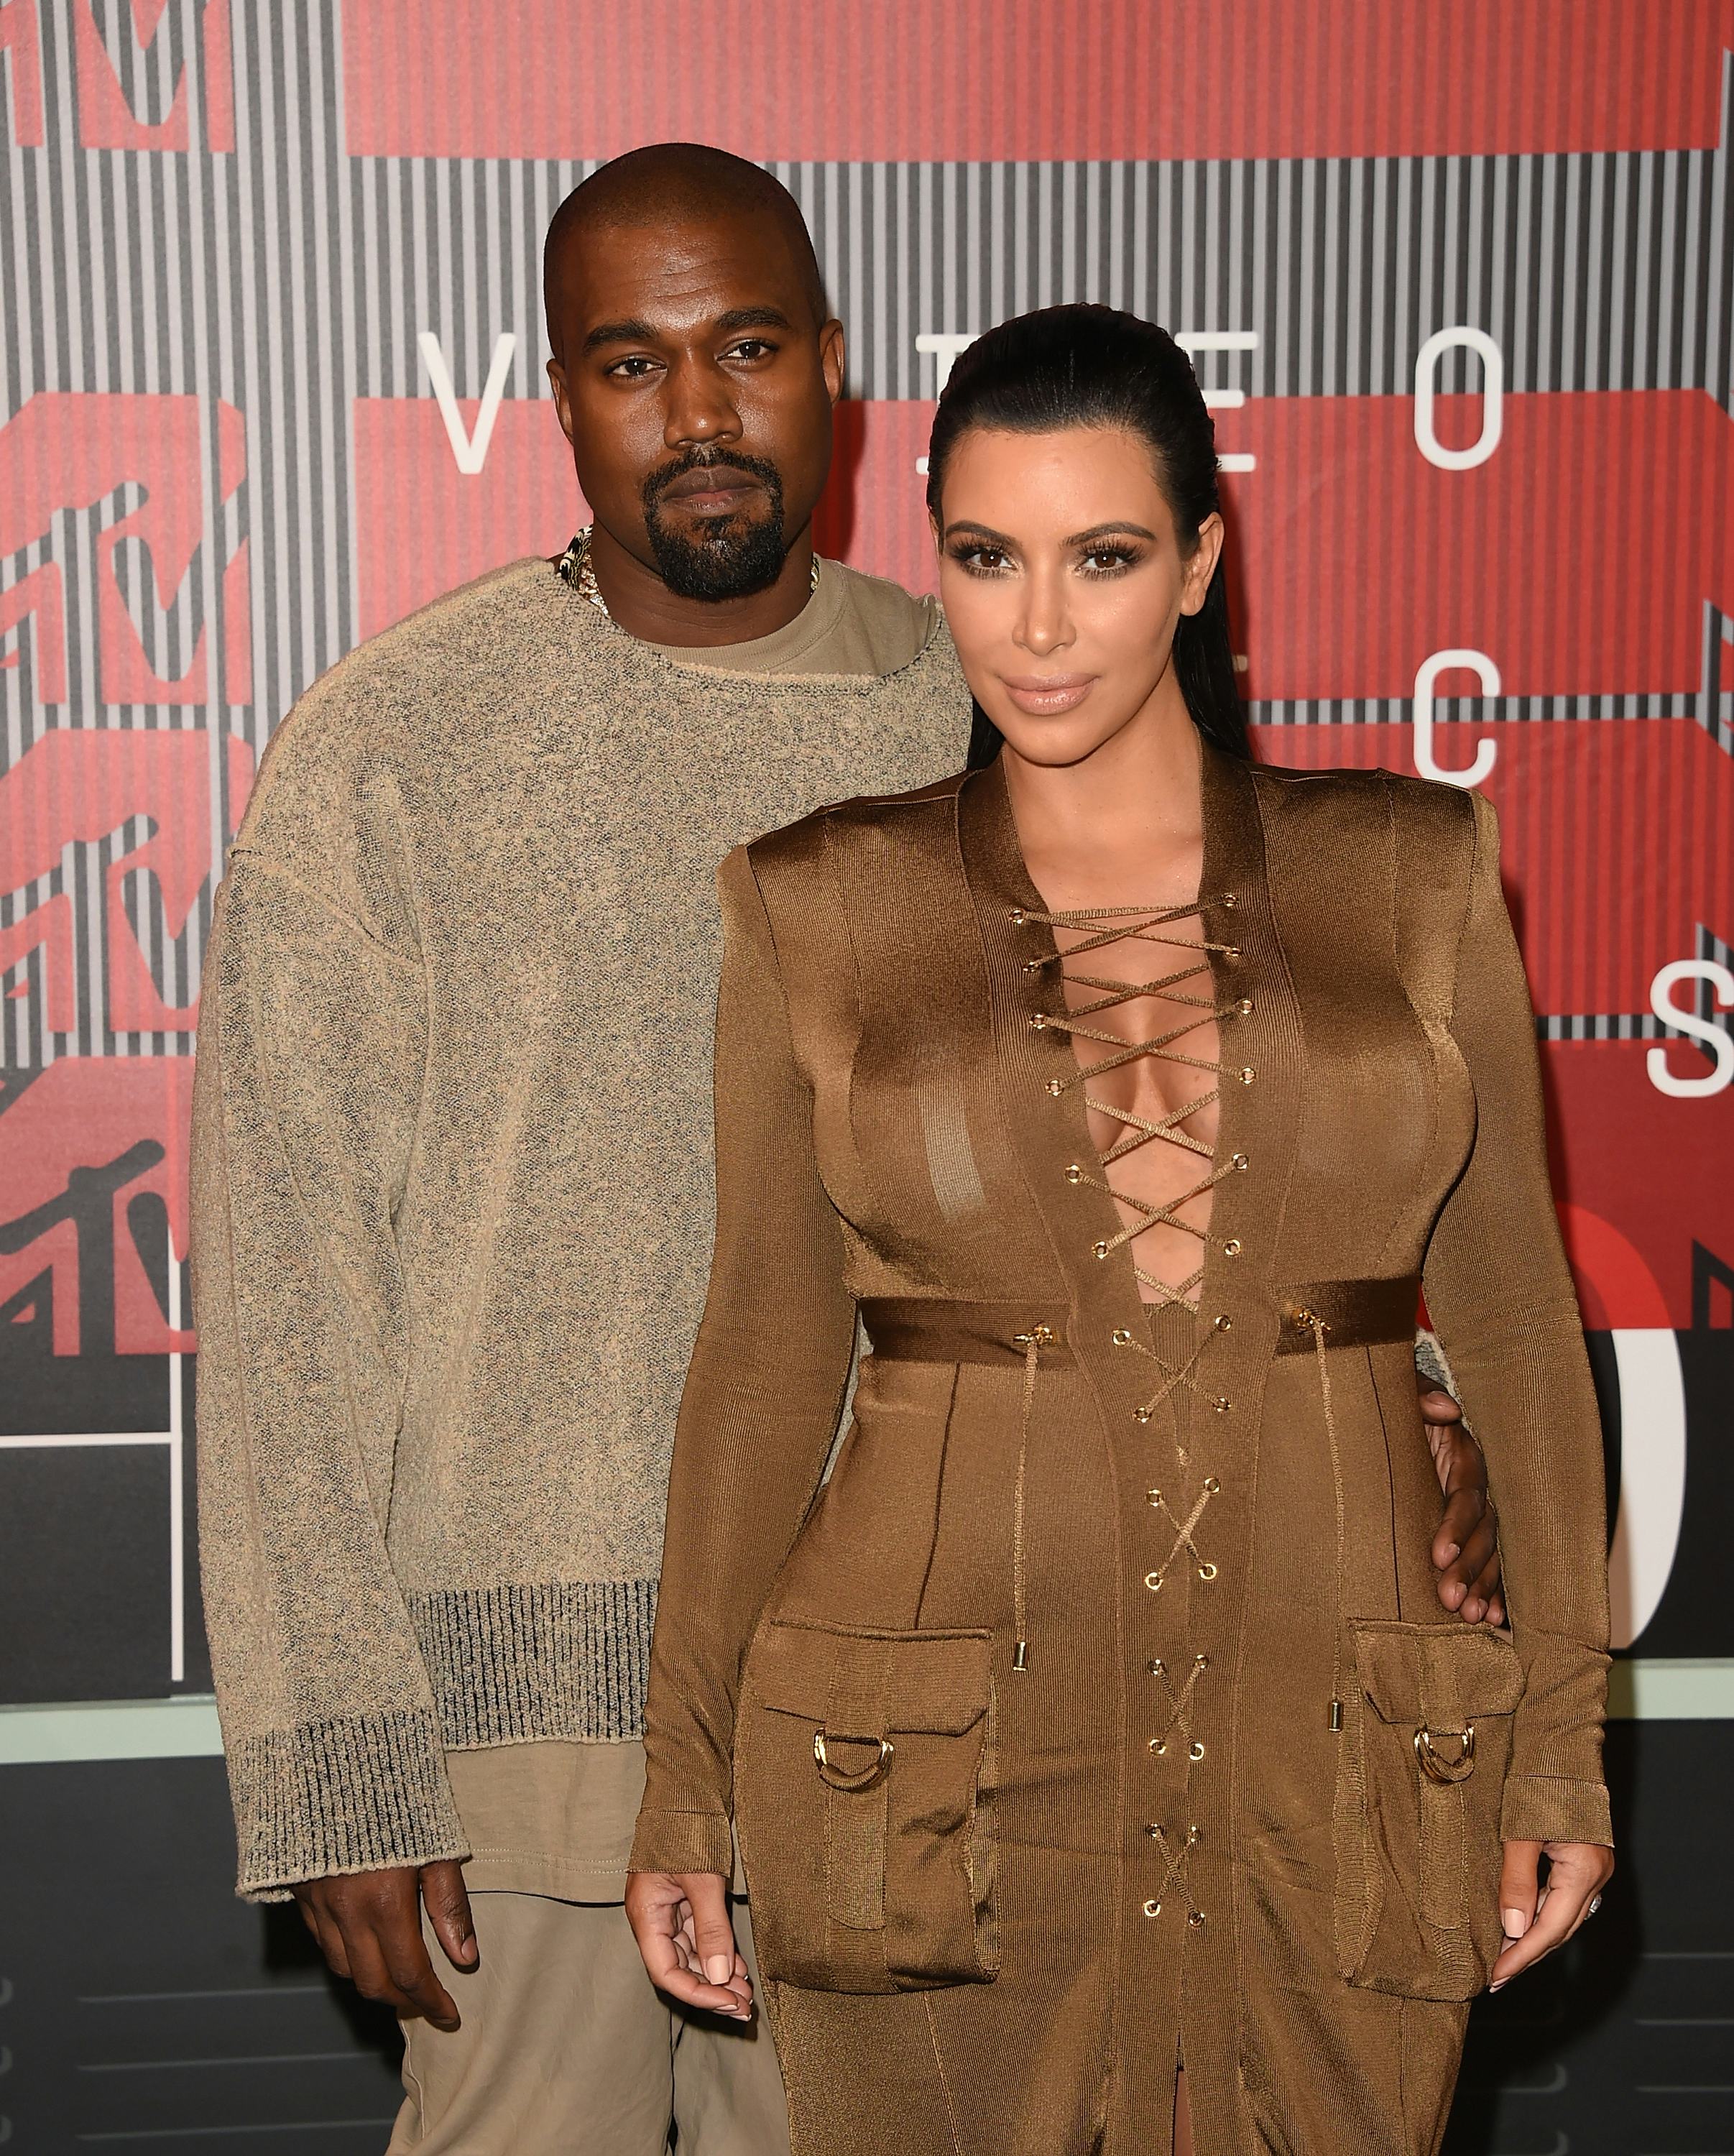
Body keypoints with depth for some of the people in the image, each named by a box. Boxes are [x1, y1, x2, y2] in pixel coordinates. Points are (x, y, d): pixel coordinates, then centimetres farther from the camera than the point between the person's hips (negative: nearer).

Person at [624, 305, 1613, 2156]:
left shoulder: (1411, 873, 2)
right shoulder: (820, 906, 0)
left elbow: (1510, 1311, 5)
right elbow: (767, 1347, 4)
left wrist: (1563, 1741, 3)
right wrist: (685, 1788, 5)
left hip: (1335, 1776, 1)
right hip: (937, 1783, 0)